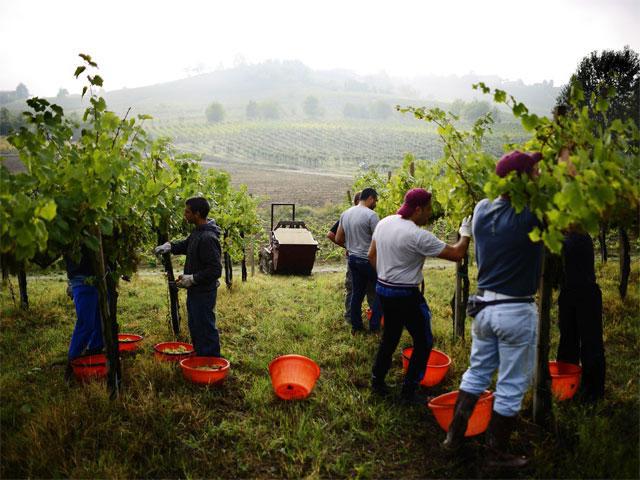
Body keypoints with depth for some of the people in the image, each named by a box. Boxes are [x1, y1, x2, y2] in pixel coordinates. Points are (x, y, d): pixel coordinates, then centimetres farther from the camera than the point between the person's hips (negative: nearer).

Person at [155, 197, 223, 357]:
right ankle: (200, 359, 36)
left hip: (204, 292, -10)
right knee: (195, 327, 21)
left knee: (206, 329, 0)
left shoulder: (208, 238, -25)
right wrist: (169, 246, 6)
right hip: (195, 290, 10)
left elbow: (215, 270, -27)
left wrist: (192, 279, -23)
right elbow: (185, 245, 24)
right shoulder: (198, 232, 6)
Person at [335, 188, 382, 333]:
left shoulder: (345, 214, 7)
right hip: (368, 260, -7)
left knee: (357, 292, 16)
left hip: (352, 259, 7)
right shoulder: (371, 215, -16)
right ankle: (374, 326, 9)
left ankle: (356, 326, 23)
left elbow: (338, 239, 11)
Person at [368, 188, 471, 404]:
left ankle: (377, 382, 31)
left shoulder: (384, 223, 1)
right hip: (405, 295, -8)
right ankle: (408, 392, 12)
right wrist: (465, 234, 1)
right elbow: (456, 254, -16)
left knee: (389, 337, 22)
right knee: (423, 342, 8)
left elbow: (372, 256, 10)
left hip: (383, 289, 8)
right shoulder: (419, 236, -22)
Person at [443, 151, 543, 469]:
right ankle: (497, 454, 25)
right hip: (516, 312, -6)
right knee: (511, 388, 10)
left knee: (477, 373, 21)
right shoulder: (530, 216, -19)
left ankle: (454, 435, 31)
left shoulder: (482, 210, -1)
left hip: (484, 306, 6)